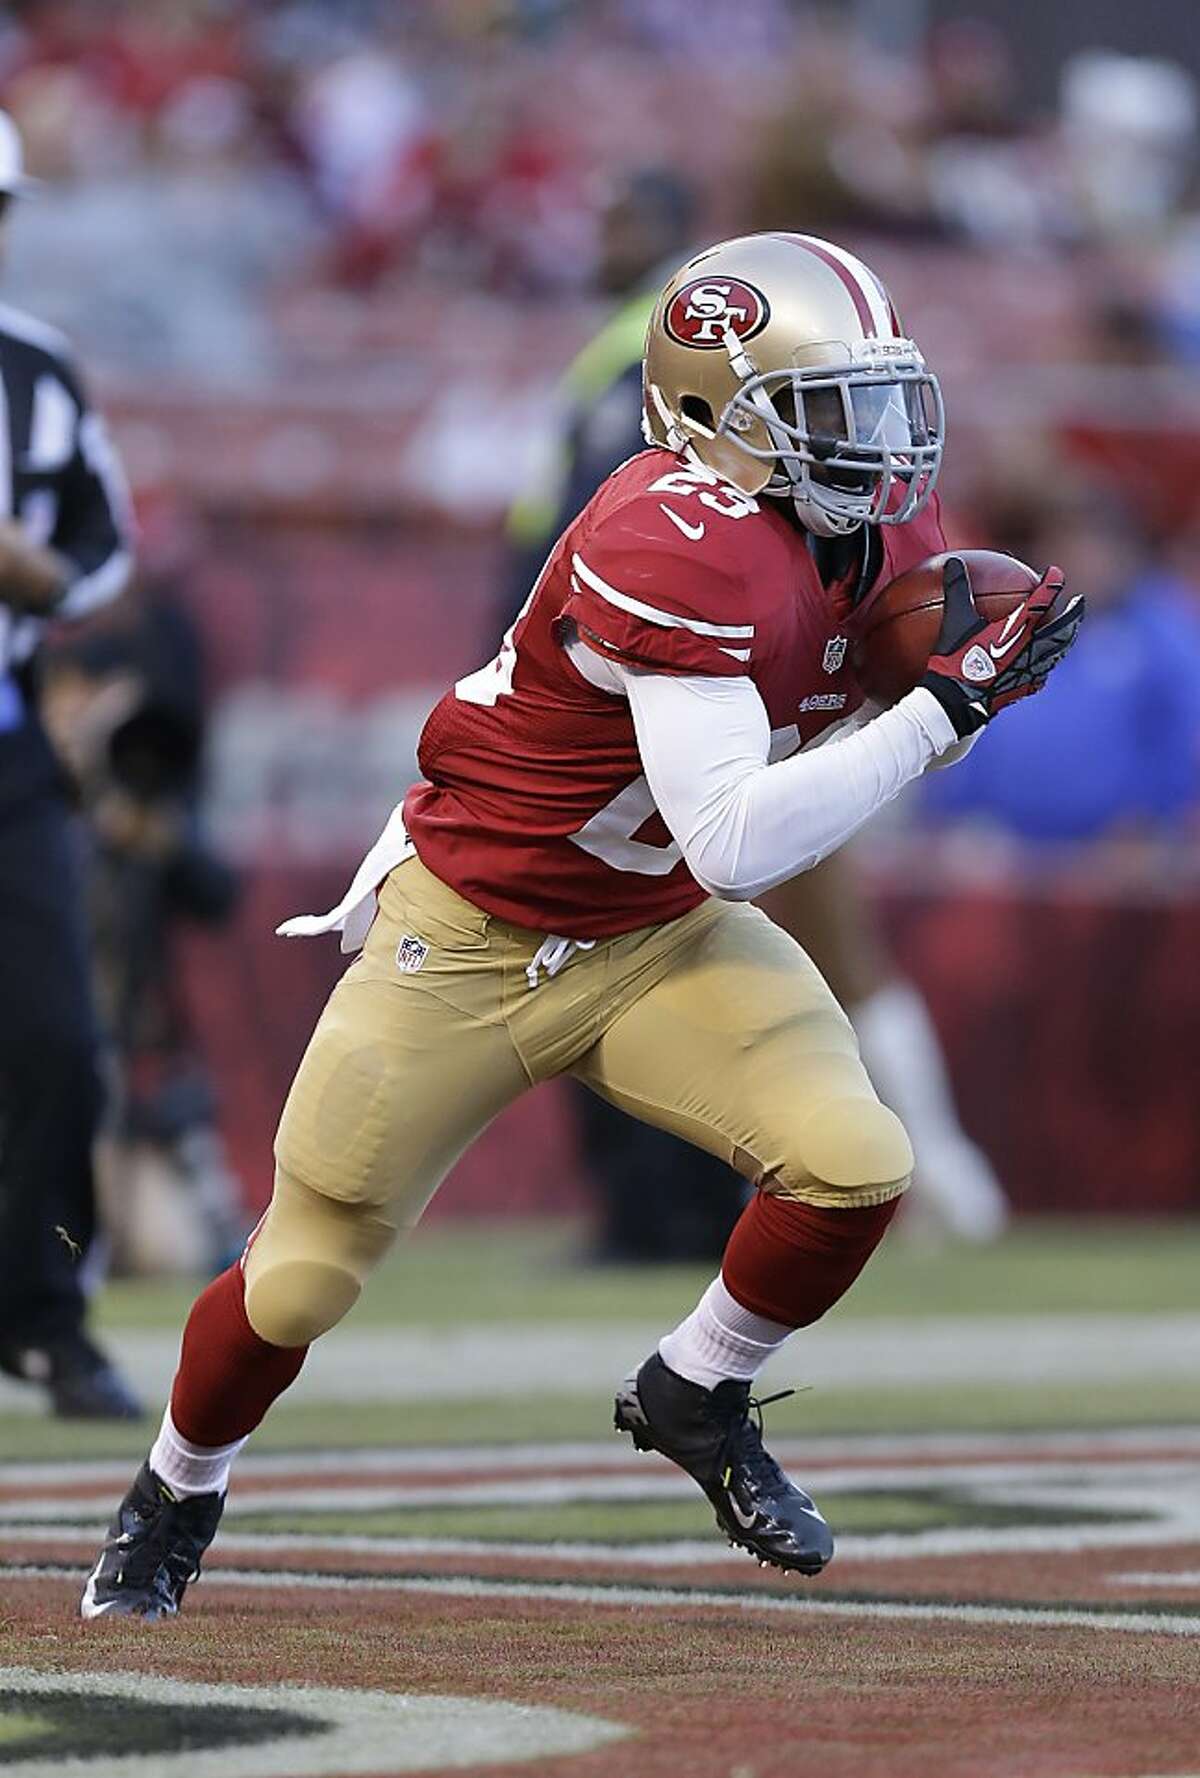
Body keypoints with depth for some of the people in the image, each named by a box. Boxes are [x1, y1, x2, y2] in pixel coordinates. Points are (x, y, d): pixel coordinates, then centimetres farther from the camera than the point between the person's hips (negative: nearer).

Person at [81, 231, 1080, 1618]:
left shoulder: (883, 527, -7)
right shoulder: (682, 544, -32)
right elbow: (737, 843, -37)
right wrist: (948, 706, -35)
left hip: (664, 938, 6)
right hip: (468, 942, -6)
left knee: (858, 1165, -18)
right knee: (302, 1280, 3)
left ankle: (695, 1399, 9)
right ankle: (174, 1497, 33)